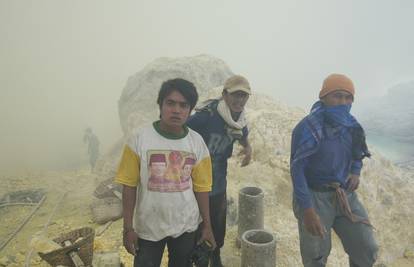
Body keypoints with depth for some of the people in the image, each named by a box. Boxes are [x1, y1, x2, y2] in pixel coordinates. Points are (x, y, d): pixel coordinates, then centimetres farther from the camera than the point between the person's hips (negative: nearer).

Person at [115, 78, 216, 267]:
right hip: (148, 226, -2)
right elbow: (129, 185, -9)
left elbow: (201, 187, -2)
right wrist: (128, 227, -7)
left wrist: (207, 225, 2)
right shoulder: (139, 139, -15)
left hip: (186, 225, 2)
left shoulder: (197, 142, -8)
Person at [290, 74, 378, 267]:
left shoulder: (351, 125, 0)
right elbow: (297, 169, -23)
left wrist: (355, 173, -1)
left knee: (367, 250, 9)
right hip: (314, 195, -6)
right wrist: (307, 210, -26)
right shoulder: (309, 127, -22)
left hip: (344, 195, 6)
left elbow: (357, 153, 20)